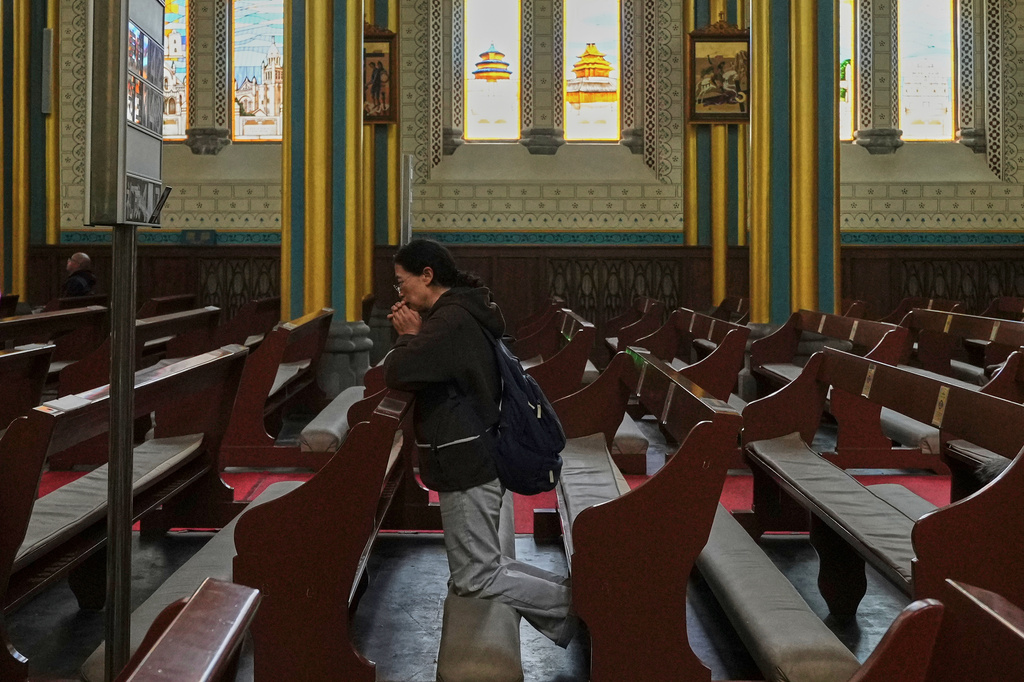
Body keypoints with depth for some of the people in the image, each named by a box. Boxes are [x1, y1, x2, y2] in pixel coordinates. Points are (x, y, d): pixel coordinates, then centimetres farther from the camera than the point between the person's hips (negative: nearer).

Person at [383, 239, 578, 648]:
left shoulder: (451, 321, -19)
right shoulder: (464, 314, 14)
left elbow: (397, 374, -27)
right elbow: (427, 369, 20)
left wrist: (409, 337, -8)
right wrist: (413, 336, 3)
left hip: (466, 468, -11)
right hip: (474, 461, 11)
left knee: (475, 579, -3)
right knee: (481, 565, 18)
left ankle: (569, 603, 0)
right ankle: (568, 595, 15)